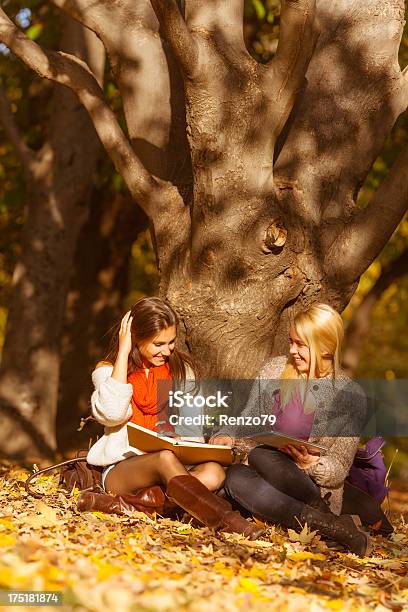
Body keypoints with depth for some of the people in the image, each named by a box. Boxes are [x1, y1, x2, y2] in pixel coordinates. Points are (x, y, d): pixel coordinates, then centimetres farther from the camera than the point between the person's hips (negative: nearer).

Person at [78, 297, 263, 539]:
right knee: (165, 458, -37)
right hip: (122, 469, -4)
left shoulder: (181, 369, 14)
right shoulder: (108, 370, 4)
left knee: (214, 472, -30)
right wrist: (124, 352, -11)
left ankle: (126, 503, -41)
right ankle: (225, 520, -52)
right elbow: (112, 413, -18)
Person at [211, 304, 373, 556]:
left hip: (316, 489, -4)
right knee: (235, 476, -33)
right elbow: (248, 420, 16)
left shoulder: (349, 395, -2)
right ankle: (333, 527, -34)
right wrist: (227, 436, -6)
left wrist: (309, 461, -23)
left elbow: (338, 471, -3)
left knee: (261, 456, -33)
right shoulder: (274, 370, 9)